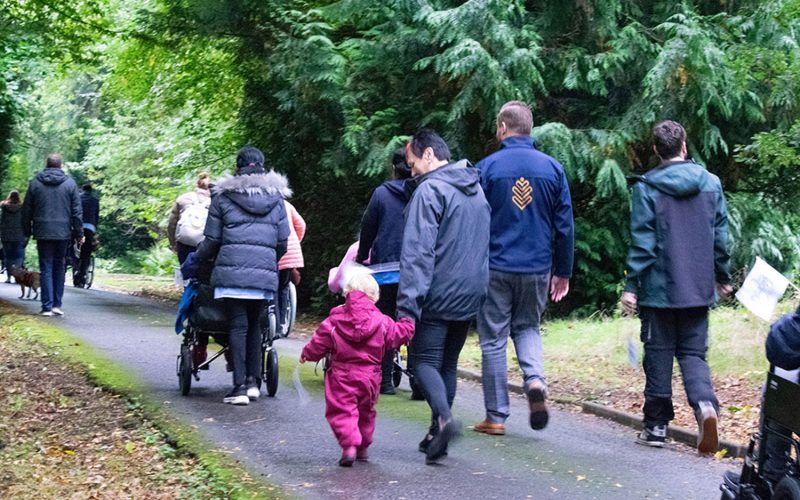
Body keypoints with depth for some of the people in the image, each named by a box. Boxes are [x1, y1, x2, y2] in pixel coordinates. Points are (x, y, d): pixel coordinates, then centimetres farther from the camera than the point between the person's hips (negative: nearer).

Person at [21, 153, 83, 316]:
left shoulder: (35, 183, 2)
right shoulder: (69, 183, 0)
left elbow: (26, 210, 5)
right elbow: (77, 211, -1)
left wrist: (27, 231, 15)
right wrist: (79, 233, 4)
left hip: (43, 234, 0)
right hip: (63, 234, 0)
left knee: (46, 269, 3)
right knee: (59, 268, 12)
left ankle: (47, 307, -1)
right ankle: (57, 304, 9)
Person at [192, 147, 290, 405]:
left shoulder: (223, 197, 4)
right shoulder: (276, 197, 11)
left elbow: (211, 240, 6)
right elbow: (283, 241, 12)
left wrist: (198, 259, 25)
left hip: (232, 270, -2)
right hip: (264, 272, 2)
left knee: (238, 325, 0)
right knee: (255, 325, 15)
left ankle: (240, 386, -5)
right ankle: (253, 381, 12)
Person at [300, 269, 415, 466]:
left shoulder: (334, 320, -6)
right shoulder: (382, 322, -3)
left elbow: (319, 343, -1)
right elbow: (398, 334, 9)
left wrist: (306, 354, 18)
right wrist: (408, 324, 29)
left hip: (341, 376, -3)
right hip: (369, 376, 3)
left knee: (341, 411, -2)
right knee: (366, 412, 21)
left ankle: (349, 445, -21)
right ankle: (363, 447, 29)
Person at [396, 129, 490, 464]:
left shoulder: (430, 189, -11)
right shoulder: (477, 189, 16)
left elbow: (418, 251, -18)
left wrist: (407, 304, -20)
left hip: (438, 295, -8)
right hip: (470, 296, 8)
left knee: (424, 360, -3)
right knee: (448, 363, 15)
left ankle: (444, 418, -25)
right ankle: (438, 434, 16)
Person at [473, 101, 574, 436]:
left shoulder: (486, 167, -6)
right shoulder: (553, 168, 2)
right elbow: (565, 225, 4)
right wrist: (563, 272, 12)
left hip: (495, 268, -3)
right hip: (537, 268, 3)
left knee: (493, 340, 6)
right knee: (527, 327, 22)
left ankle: (496, 416, 9)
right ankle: (535, 379, -6)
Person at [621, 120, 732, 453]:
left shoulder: (647, 187, -7)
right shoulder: (711, 183, 4)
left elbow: (642, 242, -10)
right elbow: (720, 237, 8)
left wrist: (631, 285, -5)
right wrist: (723, 278, 19)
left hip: (659, 288, -3)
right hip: (698, 289, 3)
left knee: (658, 354, 8)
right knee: (693, 353, 9)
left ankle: (656, 425, 13)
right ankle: (705, 403, -18)